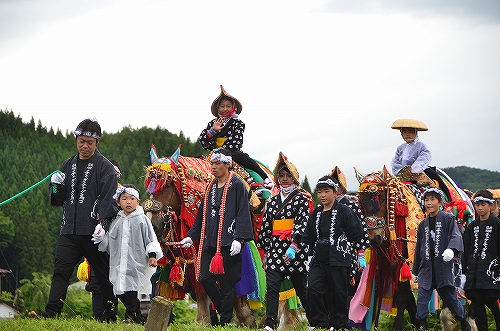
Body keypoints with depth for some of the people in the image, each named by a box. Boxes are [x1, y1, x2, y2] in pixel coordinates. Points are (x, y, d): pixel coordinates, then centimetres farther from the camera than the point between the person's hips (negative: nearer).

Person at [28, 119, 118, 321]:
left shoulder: (105, 167, -1)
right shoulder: (69, 165, 17)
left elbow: (108, 199, -10)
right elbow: (57, 200, 21)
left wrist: (103, 224, -22)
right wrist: (56, 187, -1)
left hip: (93, 232, -5)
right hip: (69, 231, 5)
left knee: (103, 274, 4)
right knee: (61, 270, -6)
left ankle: (110, 316, 11)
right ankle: (51, 313, -12)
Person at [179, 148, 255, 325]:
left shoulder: (237, 185, -4)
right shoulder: (211, 187, 17)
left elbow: (243, 214, -9)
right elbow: (202, 214, 23)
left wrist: (238, 239, -18)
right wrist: (191, 236, 19)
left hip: (228, 243, -7)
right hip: (210, 242, 7)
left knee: (226, 283, -4)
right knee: (205, 279, 1)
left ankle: (225, 322, 3)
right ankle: (225, 313, 18)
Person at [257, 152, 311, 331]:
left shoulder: (300, 199, -1)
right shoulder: (273, 201, 14)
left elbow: (303, 224, -12)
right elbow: (266, 227, 16)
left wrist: (293, 247, -22)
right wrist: (266, 252, 13)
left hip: (295, 250, -4)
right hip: (275, 249, 4)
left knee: (301, 288, 5)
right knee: (271, 287, -8)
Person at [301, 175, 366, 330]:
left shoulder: (344, 212, -2)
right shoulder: (315, 214, 15)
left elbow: (357, 234, -1)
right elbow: (307, 238, 21)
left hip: (339, 260, -5)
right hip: (318, 259, 5)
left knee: (339, 293, 1)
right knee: (313, 289, -8)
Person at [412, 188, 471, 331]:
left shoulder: (448, 219, 0)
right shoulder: (423, 224, 15)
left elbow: (456, 236, -15)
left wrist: (451, 249, -37)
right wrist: (415, 271, 22)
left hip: (443, 269, -4)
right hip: (426, 270, 4)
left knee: (451, 298, 5)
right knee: (422, 300, -6)